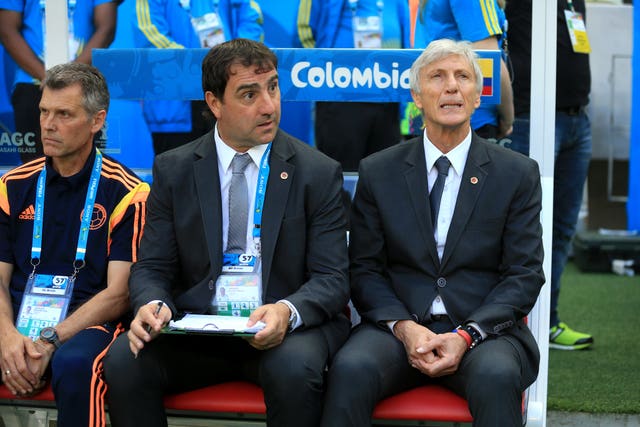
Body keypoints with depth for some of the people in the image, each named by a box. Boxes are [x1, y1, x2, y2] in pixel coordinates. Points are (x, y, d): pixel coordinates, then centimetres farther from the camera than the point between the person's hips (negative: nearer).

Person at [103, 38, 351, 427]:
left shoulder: (319, 172, 1)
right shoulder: (173, 170, 7)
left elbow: (331, 278, -3)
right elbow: (152, 268, 6)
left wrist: (287, 312, -25)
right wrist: (153, 305, -18)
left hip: (286, 326, -1)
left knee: (294, 367, -35)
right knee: (124, 360, -26)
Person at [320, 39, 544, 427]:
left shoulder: (518, 173, 6)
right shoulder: (378, 172, 9)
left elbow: (525, 275, 2)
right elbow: (364, 268, 7)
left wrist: (466, 335, -13)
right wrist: (404, 327, -13)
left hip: (484, 328, -1)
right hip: (397, 325, 1)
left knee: (497, 376, -35)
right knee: (350, 369, -31)